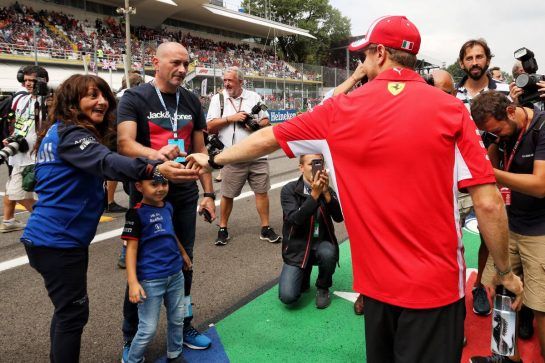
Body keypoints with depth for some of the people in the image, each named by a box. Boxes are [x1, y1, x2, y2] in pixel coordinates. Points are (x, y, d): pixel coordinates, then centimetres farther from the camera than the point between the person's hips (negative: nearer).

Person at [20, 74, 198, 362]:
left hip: (57, 237, 10)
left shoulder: (62, 132, 13)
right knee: (74, 312, 0)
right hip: (57, 240, -10)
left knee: (67, 309, 21)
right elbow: (106, 162, -38)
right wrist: (155, 169, -53)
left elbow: (94, 168, 21)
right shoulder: (70, 133, -19)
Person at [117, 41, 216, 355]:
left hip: (185, 195, 5)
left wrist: (208, 192, 7)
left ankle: (183, 326, 32)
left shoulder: (192, 101, 8)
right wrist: (154, 153, -43)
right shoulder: (135, 98, -7)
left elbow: (200, 149, 11)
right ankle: (132, 338, 24)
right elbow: (125, 143, -22)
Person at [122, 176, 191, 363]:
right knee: (148, 328, 1)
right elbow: (131, 248, -15)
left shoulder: (168, 207, 5)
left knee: (177, 319, 18)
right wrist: (133, 282, -21)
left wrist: (183, 253, 33)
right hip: (151, 280, -6)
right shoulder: (137, 213, -14)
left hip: (176, 274, 6)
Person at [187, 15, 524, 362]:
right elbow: (488, 203, -11)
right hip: (436, 282, -2)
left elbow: (266, 138, 8)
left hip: (377, 278, 2)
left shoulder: (342, 111, -3)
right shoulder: (450, 109, -7)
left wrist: (213, 159, 24)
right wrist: (505, 271, 4)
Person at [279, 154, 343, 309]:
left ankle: (323, 287, -1)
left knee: (328, 253, -35)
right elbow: (294, 219, -23)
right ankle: (304, 275, 18)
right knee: (287, 296, -18)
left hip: (322, 243, 2)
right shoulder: (289, 190, -9)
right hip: (297, 248, -2)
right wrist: (315, 194, -29)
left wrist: (326, 192, -26)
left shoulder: (327, 190, 0)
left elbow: (339, 218, -14)